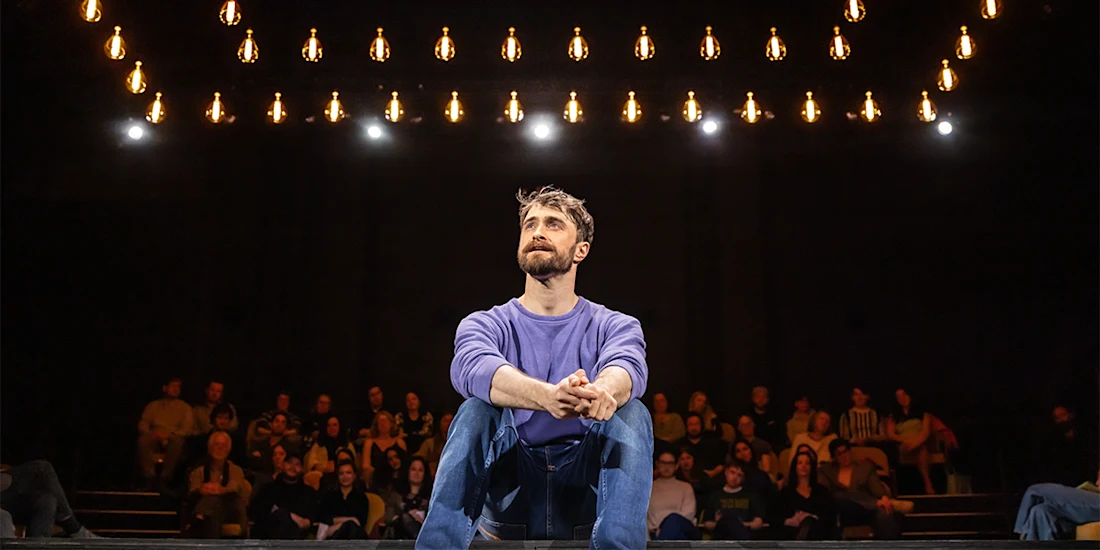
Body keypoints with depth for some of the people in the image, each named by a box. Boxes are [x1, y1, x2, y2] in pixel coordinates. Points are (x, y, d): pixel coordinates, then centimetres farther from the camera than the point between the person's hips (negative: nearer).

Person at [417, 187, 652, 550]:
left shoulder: (613, 326, 5)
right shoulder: (486, 325, 4)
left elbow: (627, 368, -21)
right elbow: (471, 368, -23)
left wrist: (602, 392, -49)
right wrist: (547, 396, -46)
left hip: (587, 498, 0)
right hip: (509, 497, 0)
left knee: (631, 413, -24)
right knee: (477, 410, -25)